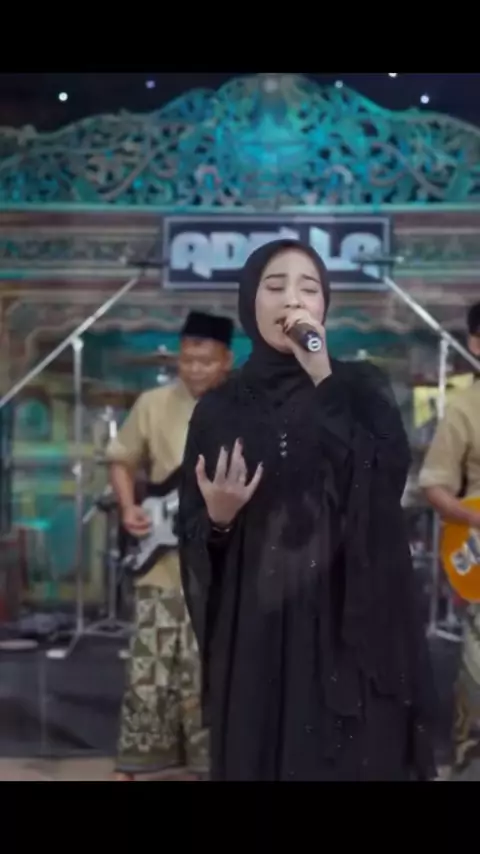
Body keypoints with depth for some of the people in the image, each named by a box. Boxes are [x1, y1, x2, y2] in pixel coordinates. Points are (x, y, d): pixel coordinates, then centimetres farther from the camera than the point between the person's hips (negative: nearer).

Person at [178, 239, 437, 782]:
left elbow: (387, 479, -15)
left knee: (355, 760, 1)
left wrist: (325, 381, -17)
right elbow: (193, 538, 6)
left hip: (349, 620, -1)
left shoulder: (361, 388, 5)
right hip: (254, 631, 1)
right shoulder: (219, 409, 7)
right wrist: (217, 518, -15)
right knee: (258, 757, 3)